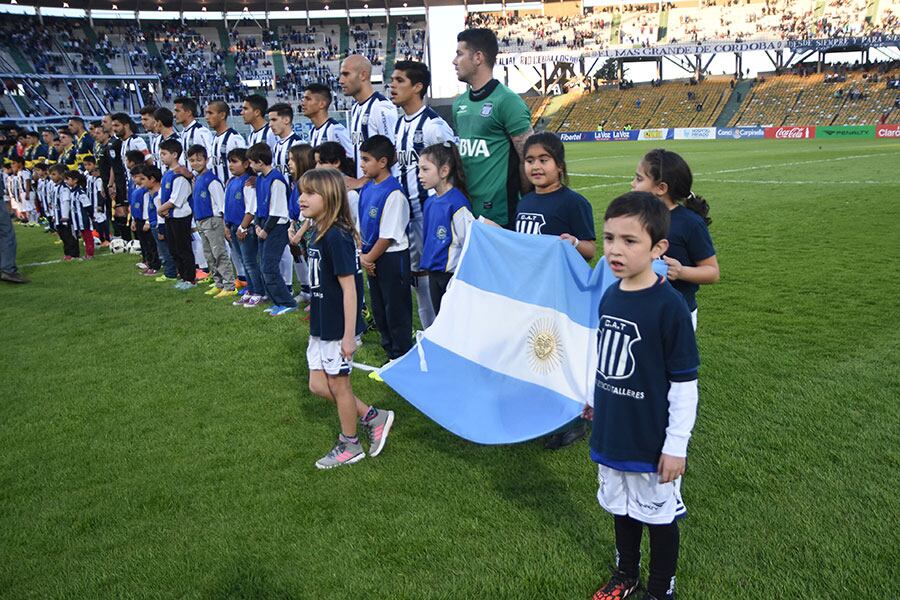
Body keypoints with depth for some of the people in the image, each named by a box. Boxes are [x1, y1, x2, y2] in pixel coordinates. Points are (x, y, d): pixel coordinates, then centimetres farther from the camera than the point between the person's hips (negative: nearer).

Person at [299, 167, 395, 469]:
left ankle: (349, 447, 28)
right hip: (322, 326, 9)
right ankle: (374, 417, 28)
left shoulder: (337, 236, -22)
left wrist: (349, 336, -20)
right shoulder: (319, 233, 4)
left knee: (338, 385, 8)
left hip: (338, 328, -9)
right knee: (318, 385, 14)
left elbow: (349, 288, -22)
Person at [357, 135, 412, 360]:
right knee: (379, 309, 18)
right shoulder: (366, 189, 5)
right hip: (373, 259, 9)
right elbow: (359, 225, 11)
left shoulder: (393, 194, -20)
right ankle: (390, 352, 33)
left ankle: (403, 358, 15)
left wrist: (369, 258, -11)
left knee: (396, 310, 2)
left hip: (392, 257, -9)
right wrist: (362, 255, 0)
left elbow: (388, 236, -19)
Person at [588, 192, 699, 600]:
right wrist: (596, 399, 22)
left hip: (653, 441, -6)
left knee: (659, 515, 14)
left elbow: (684, 382, -17)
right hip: (613, 434, 6)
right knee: (622, 508, 23)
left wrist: (676, 445, -15)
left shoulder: (669, 306, -21)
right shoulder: (609, 296, -2)